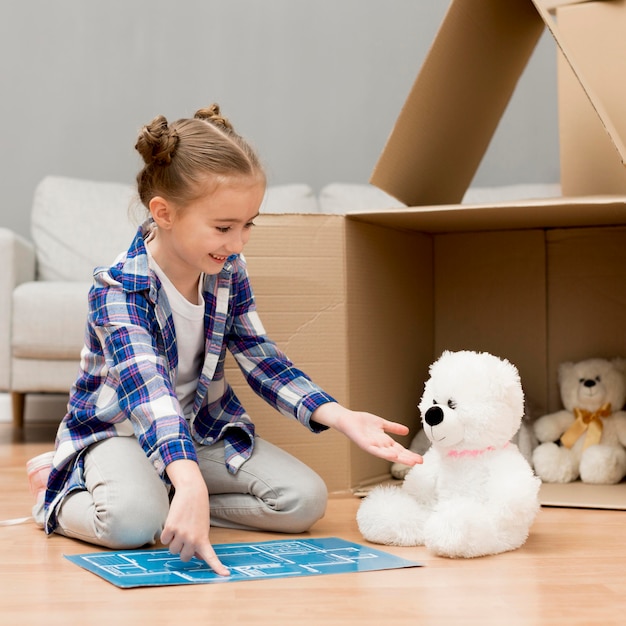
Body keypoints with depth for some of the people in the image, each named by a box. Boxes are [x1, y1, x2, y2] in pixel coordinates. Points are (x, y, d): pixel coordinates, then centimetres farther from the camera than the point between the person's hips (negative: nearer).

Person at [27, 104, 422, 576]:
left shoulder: (229, 272, -7)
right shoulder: (117, 288, -27)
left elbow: (262, 359, -2)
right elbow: (148, 390, -41)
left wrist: (342, 417, -18)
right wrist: (190, 482, -58)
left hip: (204, 427, 6)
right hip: (118, 429, -5)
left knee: (305, 499, -13)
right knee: (132, 520, -37)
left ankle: (165, 498, -3)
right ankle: (60, 494, -1)